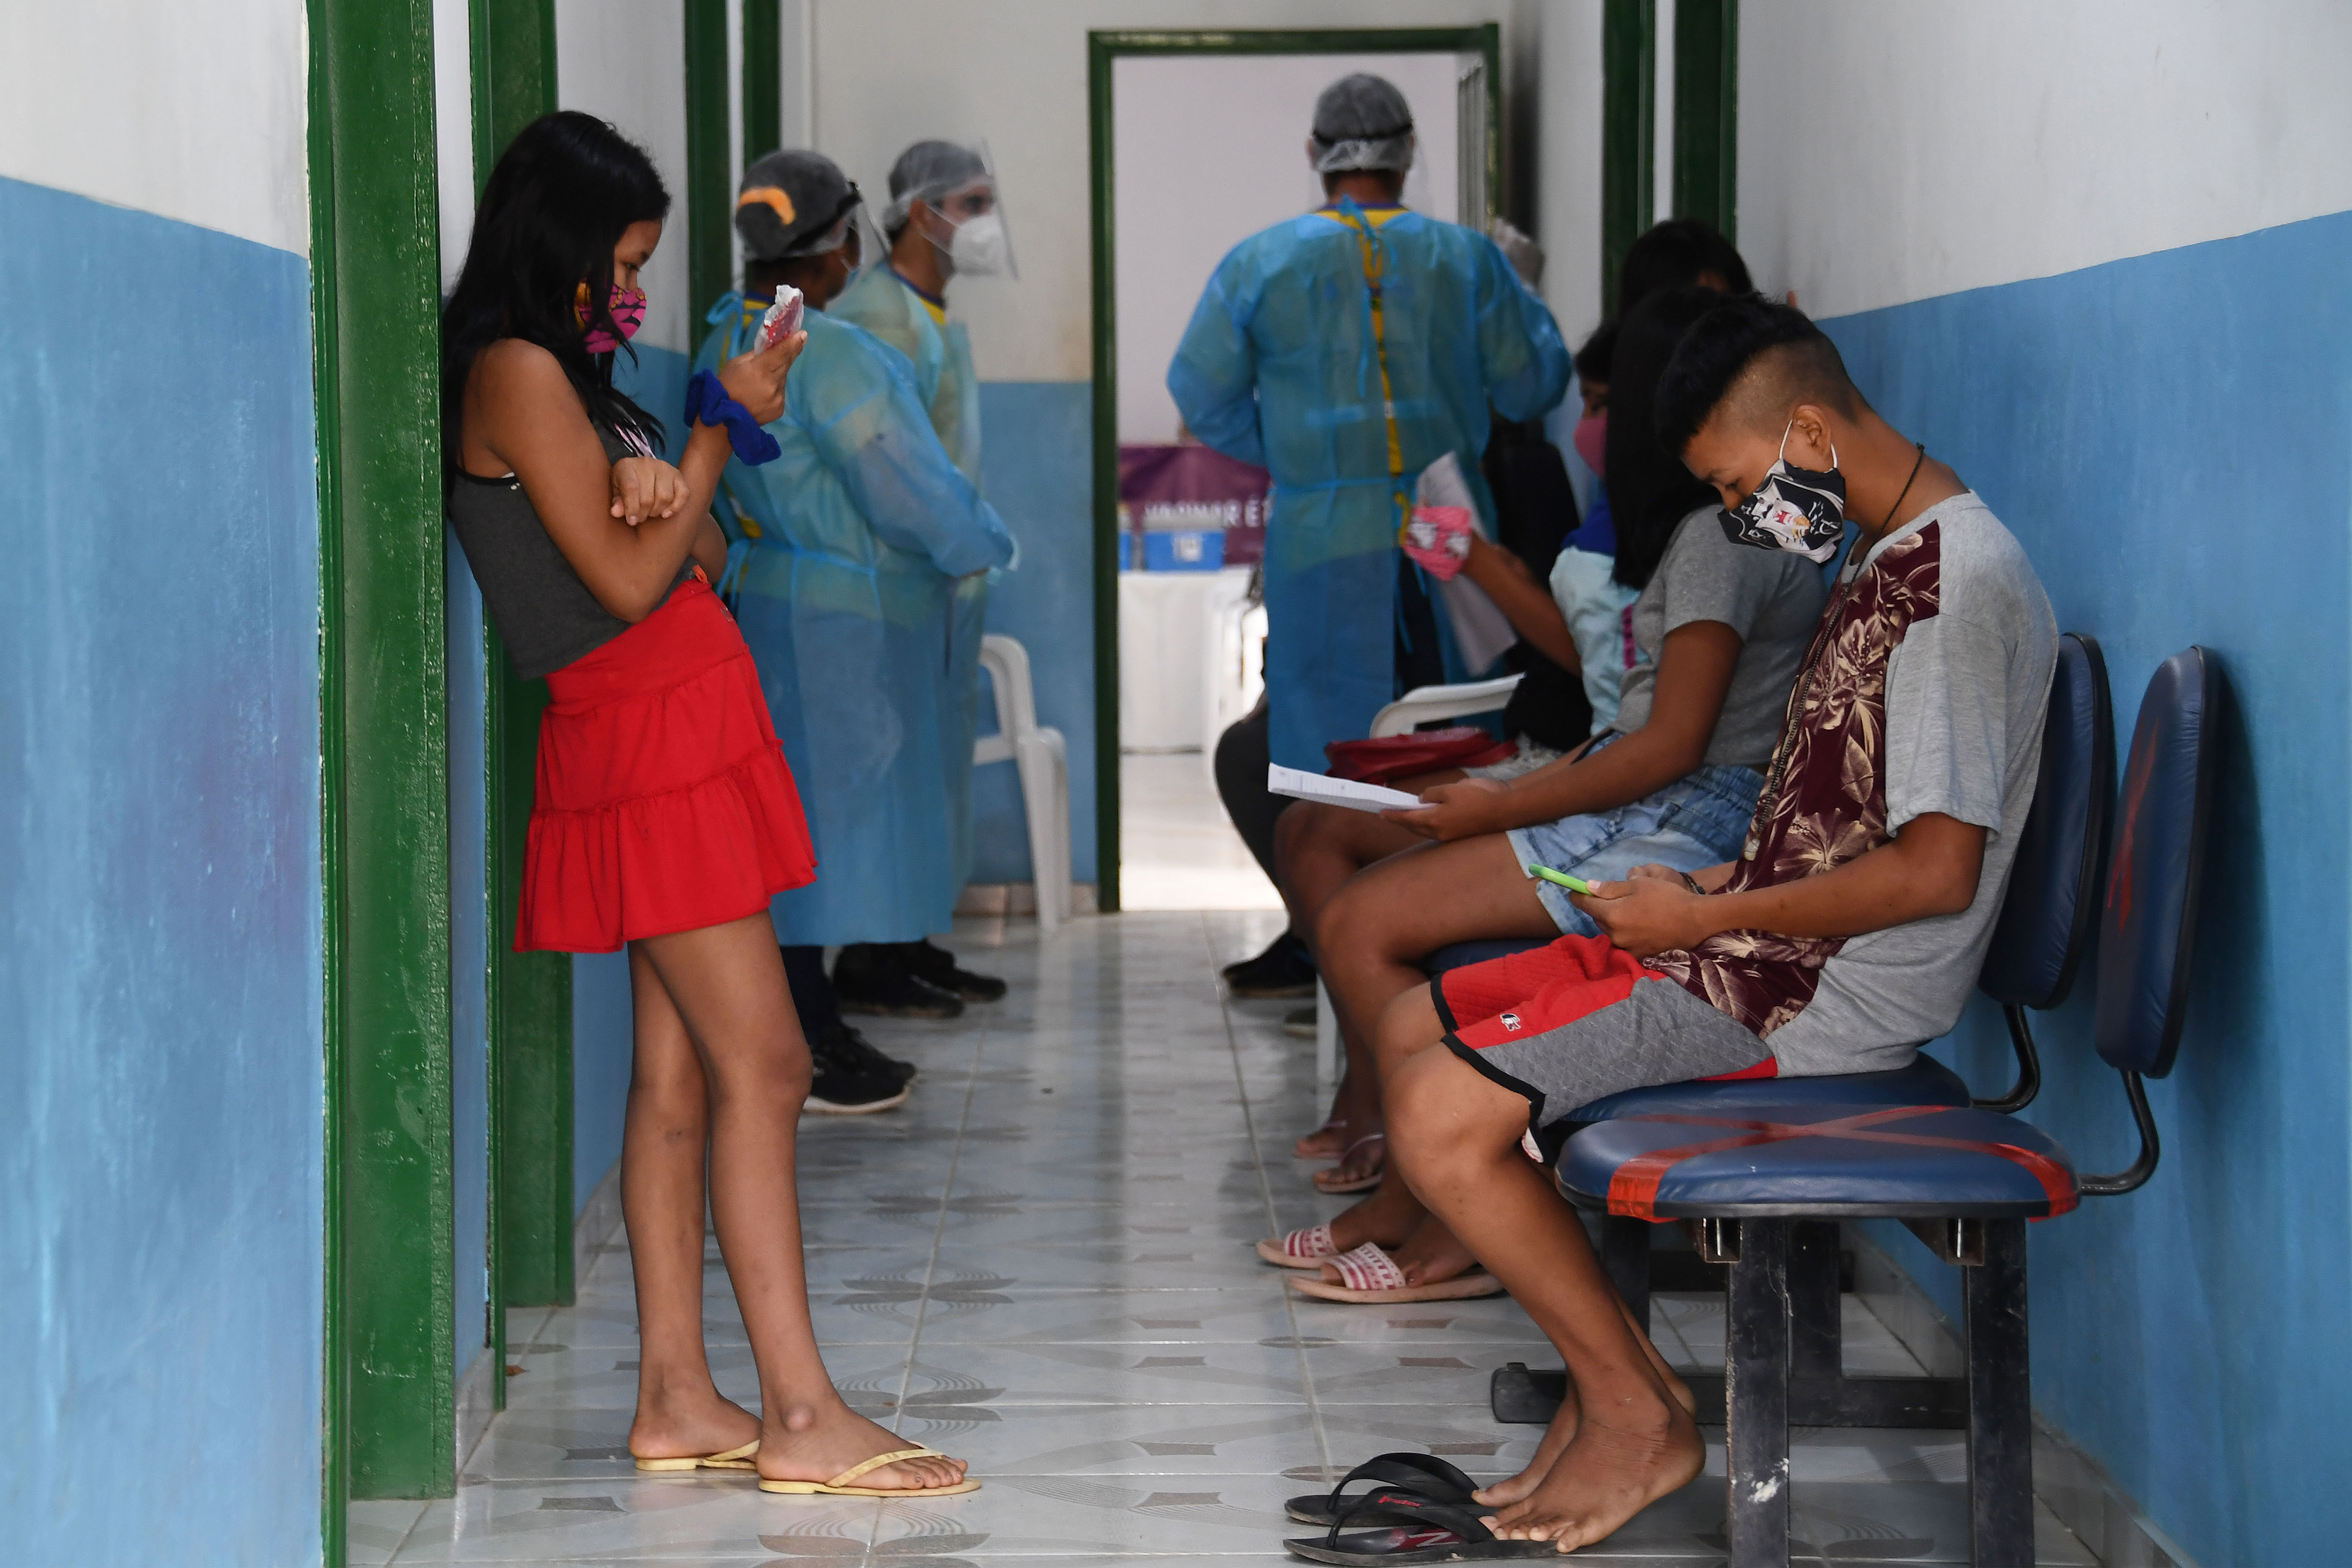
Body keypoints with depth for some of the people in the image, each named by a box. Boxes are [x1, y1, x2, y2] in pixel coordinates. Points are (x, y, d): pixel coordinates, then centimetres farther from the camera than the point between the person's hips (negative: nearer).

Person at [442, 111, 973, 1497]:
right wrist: (724, 425, -5)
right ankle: (802, 1413, -13)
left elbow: (697, 564, 15)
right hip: (646, 734, -10)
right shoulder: (518, 371, -10)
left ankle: (677, 1400, 6)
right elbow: (627, 583, -14)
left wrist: (663, 489, -9)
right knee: (761, 1066, -12)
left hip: (686, 731, 10)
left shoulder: (570, 373, 20)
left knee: (678, 1076, 5)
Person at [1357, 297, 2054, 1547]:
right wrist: (1716, 887, 6)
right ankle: (1603, 1371, 8)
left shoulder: (1961, 583, -19)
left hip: (1827, 996, -11)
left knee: (1445, 1118, -17)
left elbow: (1935, 872, -23)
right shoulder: (1884, 562, 14)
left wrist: (1705, 918, -15)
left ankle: (1641, 1415, -2)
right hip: (1772, 944, 11)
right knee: (1416, 1030, 11)